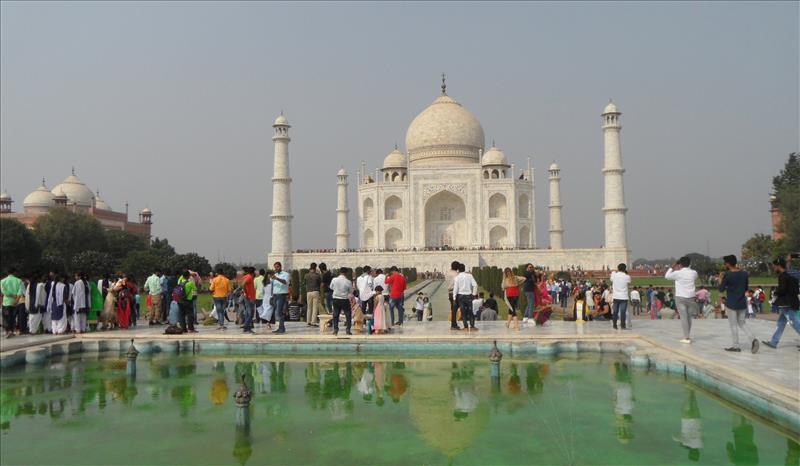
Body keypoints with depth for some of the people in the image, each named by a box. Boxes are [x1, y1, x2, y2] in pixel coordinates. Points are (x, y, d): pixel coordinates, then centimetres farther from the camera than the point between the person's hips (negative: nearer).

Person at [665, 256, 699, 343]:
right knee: (689, 317, 14)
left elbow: (667, 276, 4)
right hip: (691, 297, 4)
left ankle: (686, 338, -4)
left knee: (683, 317, -2)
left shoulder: (678, 273, -10)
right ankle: (687, 335, 21)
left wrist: (672, 268, 16)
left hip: (680, 297, -4)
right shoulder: (694, 273, 1)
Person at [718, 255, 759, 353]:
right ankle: (753, 338, -4)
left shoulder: (727, 275, -14)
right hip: (742, 303, 5)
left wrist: (720, 279, 5)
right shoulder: (744, 274, 2)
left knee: (733, 325, 5)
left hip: (731, 303, -5)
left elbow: (721, 289, -8)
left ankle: (736, 346, 9)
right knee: (742, 323, 17)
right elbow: (746, 288, 12)